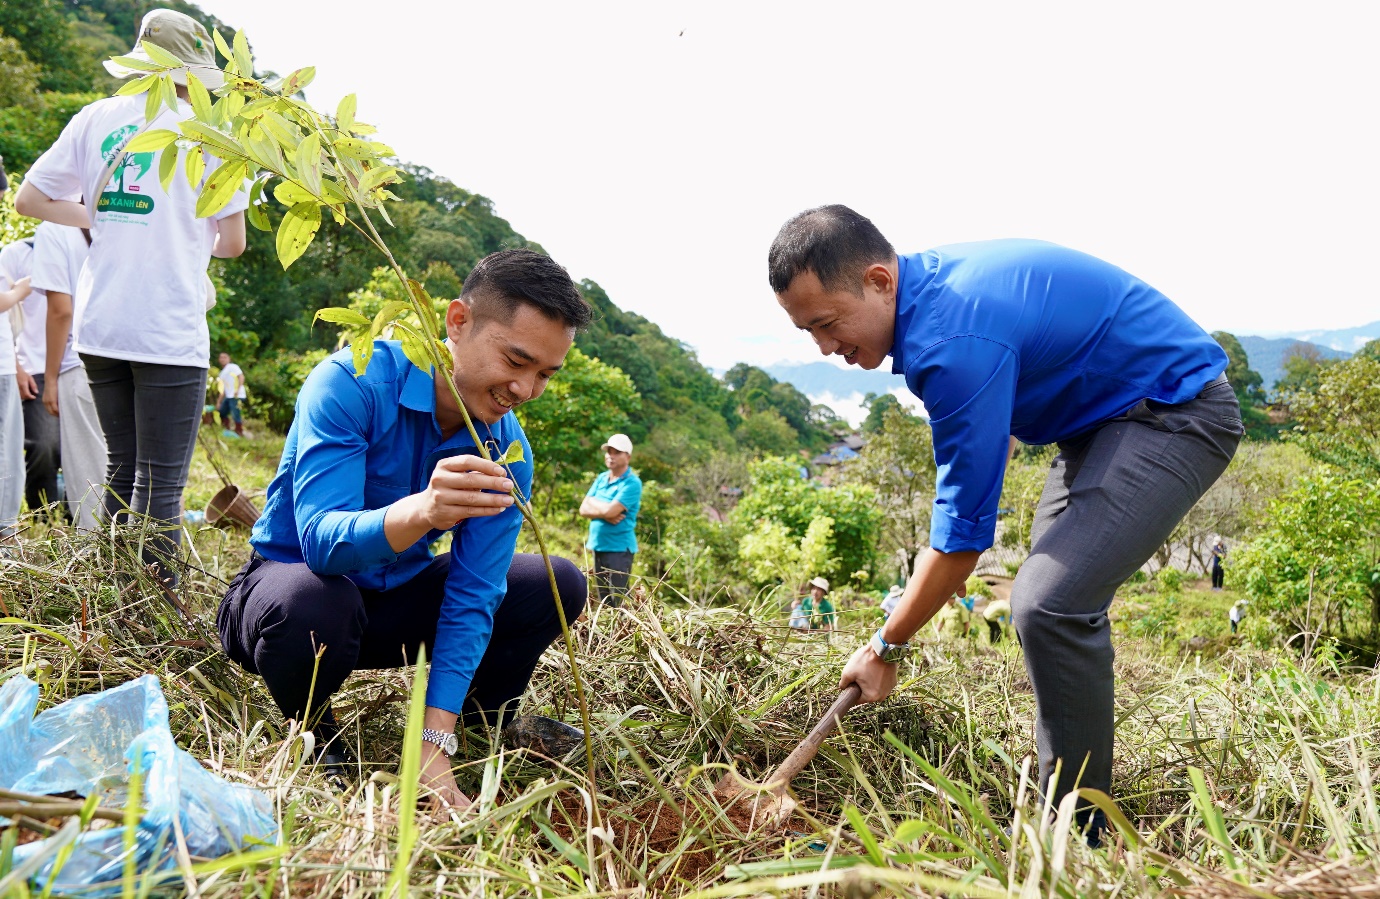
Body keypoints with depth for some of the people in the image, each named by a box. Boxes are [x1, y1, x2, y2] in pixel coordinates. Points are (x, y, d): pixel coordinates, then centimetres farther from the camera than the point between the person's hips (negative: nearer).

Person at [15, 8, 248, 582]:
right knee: (160, 486, -3)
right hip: (170, 333, -5)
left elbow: (28, 200, 11)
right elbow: (233, 242, -2)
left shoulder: (96, 118, 10)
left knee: (121, 471, 17)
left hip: (98, 325, 5)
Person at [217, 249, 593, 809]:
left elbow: (472, 594, -16)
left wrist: (434, 744, -25)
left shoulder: (506, 451, -12)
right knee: (312, 599, -40)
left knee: (559, 585, -9)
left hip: (393, 604, 5)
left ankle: (486, 720, 15)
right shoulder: (353, 383, -27)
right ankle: (313, 735, -7)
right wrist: (422, 512, -59)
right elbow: (322, 541, -37)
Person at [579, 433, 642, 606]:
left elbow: (610, 510, -22)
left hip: (619, 548, -7)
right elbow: (583, 509, 4)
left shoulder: (632, 483, -12)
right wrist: (604, 514, -14)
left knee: (619, 602, -6)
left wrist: (592, 502, -3)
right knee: (603, 601, 13)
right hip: (598, 546, 7)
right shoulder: (601, 478, 11)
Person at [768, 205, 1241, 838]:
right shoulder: (932, 283, -2)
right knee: (1056, 596, 14)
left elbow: (965, 526, -26)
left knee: (1050, 604, -25)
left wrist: (885, 647, -14)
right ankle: (1058, 816, 25)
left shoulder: (955, 339, -32)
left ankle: (1079, 837, -9)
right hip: (1103, 414, 11)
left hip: (1174, 413, -11)